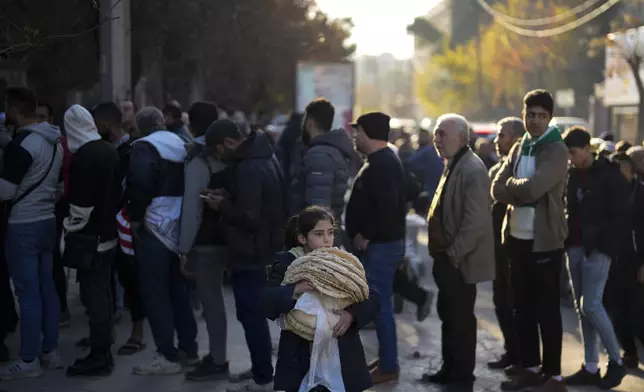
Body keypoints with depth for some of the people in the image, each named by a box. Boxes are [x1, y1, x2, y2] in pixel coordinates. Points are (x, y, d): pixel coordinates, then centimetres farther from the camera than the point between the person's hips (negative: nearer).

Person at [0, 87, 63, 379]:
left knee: (27, 292, -4)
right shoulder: (54, 141, 10)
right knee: (47, 288, 12)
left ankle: (29, 360, 1)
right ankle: (50, 352, 18)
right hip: (48, 221, 8)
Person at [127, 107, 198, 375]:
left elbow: (140, 184, -22)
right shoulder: (181, 146, 13)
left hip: (154, 227, -7)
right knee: (178, 289, 15)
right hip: (180, 226, 7)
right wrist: (181, 215, 11)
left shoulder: (144, 147, -9)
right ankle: (189, 349, 19)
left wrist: (135, 217, -10)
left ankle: (168, 356, -3)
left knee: (154, 292, -3)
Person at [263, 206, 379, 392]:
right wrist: (295, 289, -29)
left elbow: (372, 299, -1)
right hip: (300, 359, -2)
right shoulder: (286, 263, -2)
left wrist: (352, 314, -20)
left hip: (342, 358, 2)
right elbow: (267, 302, -13)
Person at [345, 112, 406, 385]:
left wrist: (365, 236, -19)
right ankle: (385, 359, 25)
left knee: (380, 305, -5)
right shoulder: (383, 160, 15)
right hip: (379, 243, 11)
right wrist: (364, 236, 16)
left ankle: (388, 366, 2)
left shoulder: (381, 165, -19)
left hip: (379, 246, -11)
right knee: (378, 303, 16)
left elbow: (387, 207, -29)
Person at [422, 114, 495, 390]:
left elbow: (475, 220, -25)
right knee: (448, 314, 17)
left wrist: (453, 253, -20)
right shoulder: (452, 165, 13)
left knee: (461, 319, -1)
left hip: (459, 260, -10)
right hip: (447, 257, 10)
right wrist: (441, 251, 16)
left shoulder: (472, 169, -19)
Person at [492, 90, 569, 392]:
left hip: (544, 241, -6)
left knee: (546, 310, -1)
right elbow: (497, 190, 1)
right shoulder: (518, 148, 11)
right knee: (523, 307, 12)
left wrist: (511, 184, -5)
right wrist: (523, 193, -15)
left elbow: (531, 188, -24)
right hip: (517, 237, 7)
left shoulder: (557, 151, -10)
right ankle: (530, 367, 23)